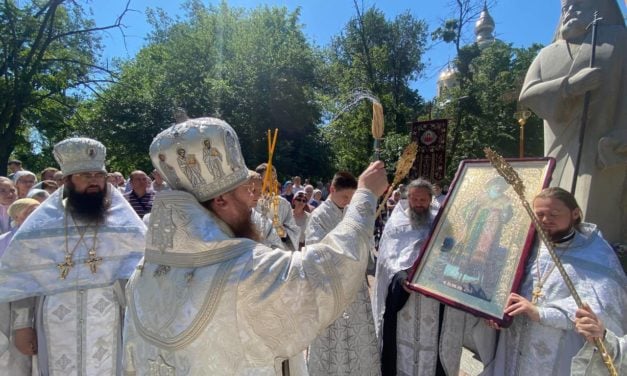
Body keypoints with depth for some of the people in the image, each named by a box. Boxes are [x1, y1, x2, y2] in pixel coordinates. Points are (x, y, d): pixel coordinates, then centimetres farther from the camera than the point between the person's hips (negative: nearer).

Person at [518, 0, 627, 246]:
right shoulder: (548, 55, 21)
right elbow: (526, 94, 6)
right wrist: (571, 83, -10)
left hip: (604, 148, -3)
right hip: (563, 152, 3)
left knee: (595, 224, -14)